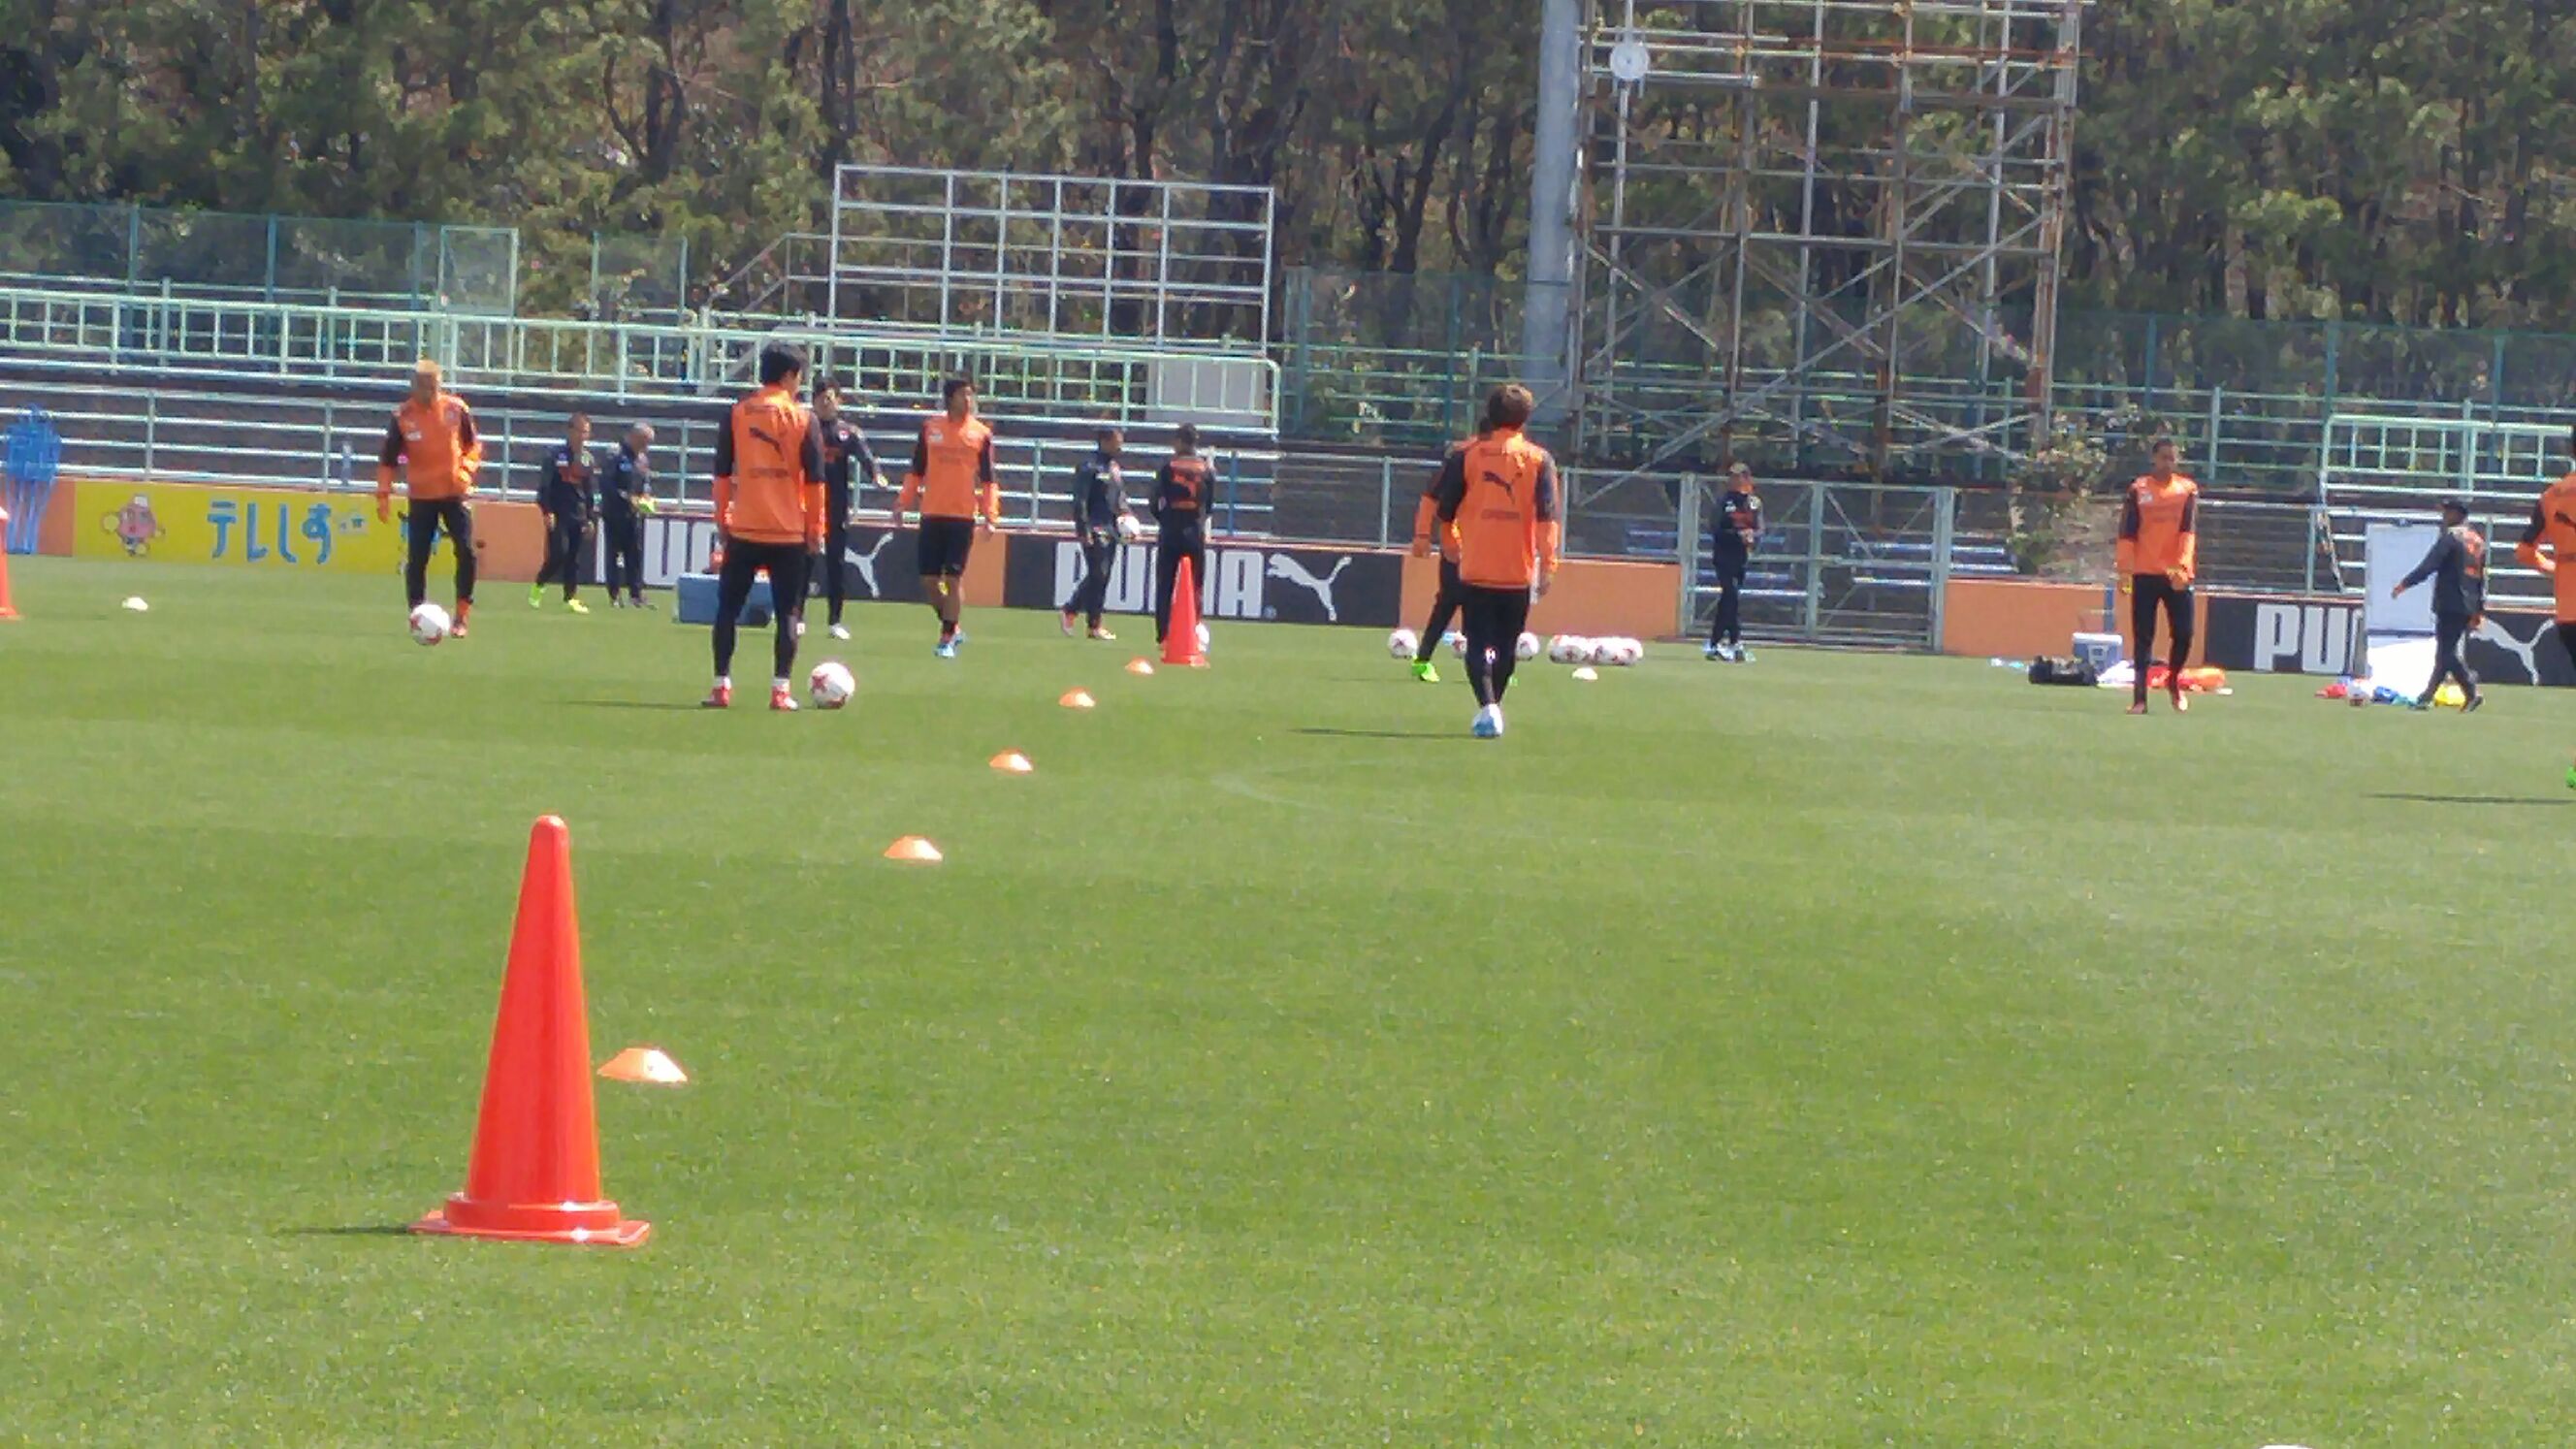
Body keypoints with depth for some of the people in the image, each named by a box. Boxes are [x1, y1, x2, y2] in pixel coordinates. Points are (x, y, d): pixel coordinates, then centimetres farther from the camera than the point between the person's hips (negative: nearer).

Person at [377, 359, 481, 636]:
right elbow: (387, 460, 0)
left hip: (456, 493, 0)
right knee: (417, 559, -2)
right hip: (420, 497, 0)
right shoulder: (402, 416, -6)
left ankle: (462, 616, -1)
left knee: (466, 552, -11)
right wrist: (383, 495, -8)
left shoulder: (456, 408, -4)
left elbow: (473, 445, 9)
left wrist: (466, 468, -10)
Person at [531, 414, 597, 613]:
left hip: (578, 515, 5)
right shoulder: (557, 455, -6)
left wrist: (590, 518, 14)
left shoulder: (587, 459, 11)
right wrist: (547, 511, -16)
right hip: (559, 514, -5)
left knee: (574, 558, 4)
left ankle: (571, 597, 7)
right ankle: (537, 587, 6)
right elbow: (544, 485, -8)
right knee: (558, 554, -14)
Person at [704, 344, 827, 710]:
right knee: (787, 612, 4)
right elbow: (814, 480, -4)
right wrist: (816, 529, 3)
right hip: (789, 531, -1)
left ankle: (722, 687, 4)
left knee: (728, 608, 9)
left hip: (744, 530, 1)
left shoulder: (738, 414, 2)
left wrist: (722, 522, 11)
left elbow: (722, 473, 3)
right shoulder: (803, 419, -3)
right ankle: (780, 690, -3)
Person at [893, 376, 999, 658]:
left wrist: (990, 515, -6)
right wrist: (903, 503, 4)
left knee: (954, 578, -5)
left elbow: (988, 479, 3)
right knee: (928, 579, 3)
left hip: (963, 517, -2)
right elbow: (916, 471, 12)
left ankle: (947, 639, 1)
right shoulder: (930, 429, 6)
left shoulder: (981, 434, 2)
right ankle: (952, 628, 21)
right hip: (932, 515, 2)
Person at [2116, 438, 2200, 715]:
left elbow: (2189, 531, -3)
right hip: (2145, 574, 0)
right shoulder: (2138, 490, 4)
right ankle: (2139, 697, 0)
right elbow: (2127, 533, 1)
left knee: (2183, 633, -2)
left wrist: (2182, 566, -16)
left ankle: (2173, 681, 24)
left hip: (2177, 575, 0)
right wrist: (2125, 569, -7)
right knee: (2142, 637, -1)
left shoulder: (2188, 490, 5)